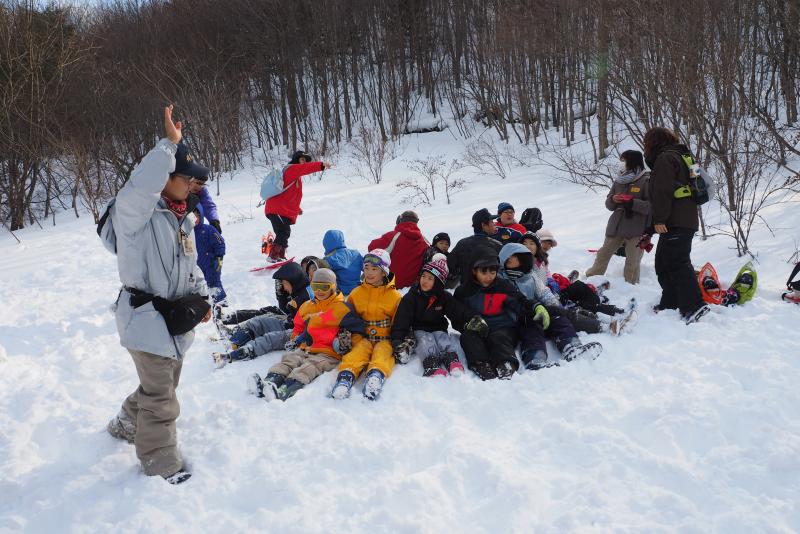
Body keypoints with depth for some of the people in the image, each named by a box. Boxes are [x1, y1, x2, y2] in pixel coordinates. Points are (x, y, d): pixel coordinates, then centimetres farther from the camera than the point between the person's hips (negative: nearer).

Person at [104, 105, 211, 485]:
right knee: (160, 397, -1)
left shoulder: (181, 216, 9)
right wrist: (170, 144, -37)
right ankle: (160, 464, 17)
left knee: (162, 384, 25)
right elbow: (142, 184, -43)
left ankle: (127, 425, 50)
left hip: (174, 317, 9)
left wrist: (200, 297, 6)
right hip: (145, 317, -9)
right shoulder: (134, 212, -19)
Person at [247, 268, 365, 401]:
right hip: (305, 349, 6)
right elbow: (298, 325, 36)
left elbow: (358, 328, 2)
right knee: (289, 359, -23)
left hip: (328, 354, -6)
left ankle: (284, 391, -59)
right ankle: (269, 382, -48)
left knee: (309, 367, -33)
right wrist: (294, 339, 19)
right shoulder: (306, 306, 21)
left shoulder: (341, 308, 3)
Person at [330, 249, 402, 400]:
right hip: (362, 338, 1)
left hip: (385, 340, -1)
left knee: (382, 352, -34)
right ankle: (347, 375, -56)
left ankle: (376, 374, -62)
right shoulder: (356, 293, 14)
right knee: (360, 349, -32)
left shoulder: (394, 296, 8)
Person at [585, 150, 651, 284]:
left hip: (636, 229, -5)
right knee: (604, 253, 15)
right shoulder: (619, 180, 10)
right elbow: (609, 205, 13)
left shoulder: (646, 180, -8)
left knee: (632, 262, 3)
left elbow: (651, 205, -15)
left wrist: (632, 203, -24)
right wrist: (613, 199, -9)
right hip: (616, 226, 6)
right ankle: (592, 278, 30)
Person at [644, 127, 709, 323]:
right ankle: (670, 303, 23)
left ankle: (694, 305, -19)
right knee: (663, 263, 17)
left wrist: (659, 219, -21)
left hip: (675, 224, -10)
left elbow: (663, 191, -19)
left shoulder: (664, 158, -8)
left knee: (678, 263, -13)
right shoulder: (679, 157, 25)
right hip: (686, 220, 10)